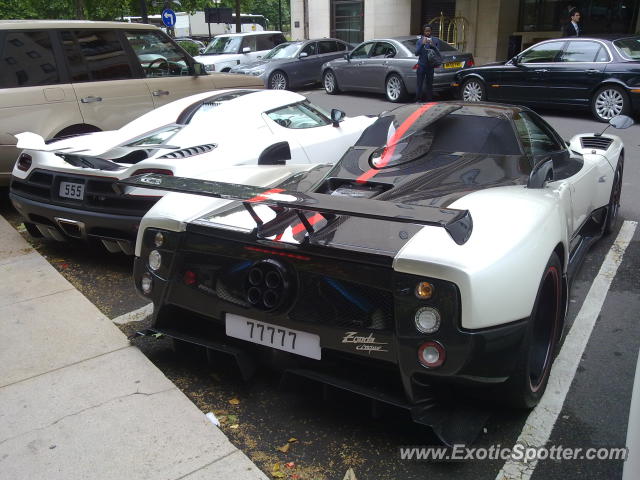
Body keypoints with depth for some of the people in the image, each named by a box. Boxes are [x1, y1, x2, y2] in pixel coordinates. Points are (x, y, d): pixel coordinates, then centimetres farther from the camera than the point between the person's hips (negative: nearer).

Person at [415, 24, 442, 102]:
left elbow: (438, 52, 2)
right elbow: (416, 53, -4)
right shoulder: (420, 41, 3)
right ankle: (418, 99, 1)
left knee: (429, 83, 4)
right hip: (421, 65, -1)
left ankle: (429, 100, 10)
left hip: (430, 66, 1)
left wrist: (433, 45, -13)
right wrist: (422, 44, -15)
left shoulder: (435, 40, 6)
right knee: (419, 84, -4)